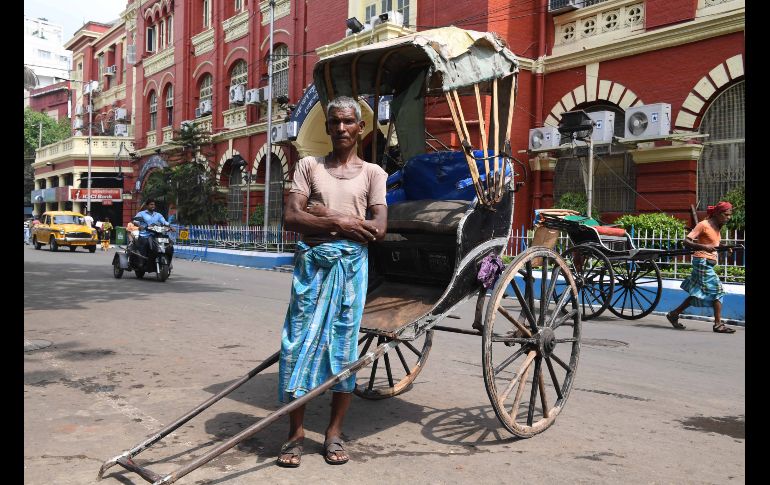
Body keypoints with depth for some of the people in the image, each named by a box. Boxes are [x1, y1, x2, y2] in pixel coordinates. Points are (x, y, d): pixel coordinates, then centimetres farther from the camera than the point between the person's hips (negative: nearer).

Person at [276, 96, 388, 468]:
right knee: (300, 343, 0)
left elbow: (378, 228, -4)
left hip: (351, 266, 0)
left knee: (343, 346, 5)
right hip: (311, 264, 0)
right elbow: (291, 218, -3)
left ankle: (334, 433, 17)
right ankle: (295, 433, 12)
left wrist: (324, 217, -8)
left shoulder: (372, 173, 8)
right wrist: (340, 222, -14)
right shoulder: (308, 166, 9)